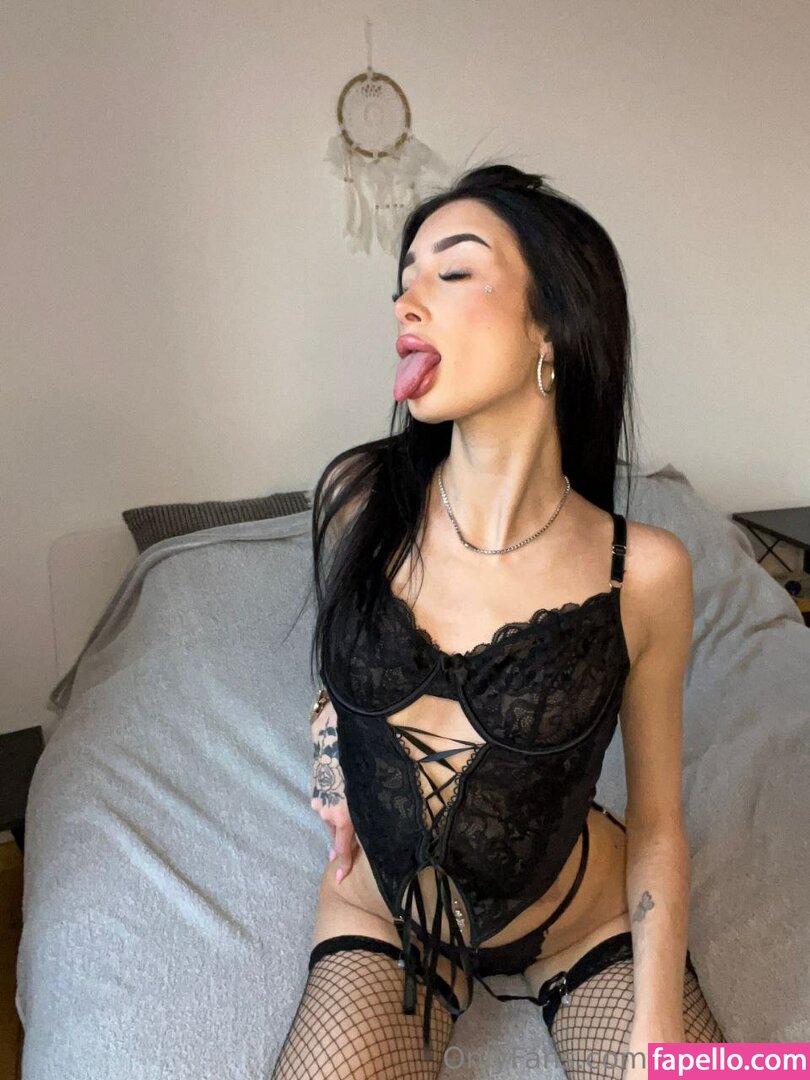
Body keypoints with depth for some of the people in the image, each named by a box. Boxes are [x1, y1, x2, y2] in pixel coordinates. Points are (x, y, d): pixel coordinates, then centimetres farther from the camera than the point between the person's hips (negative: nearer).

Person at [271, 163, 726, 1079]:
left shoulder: (643, 571, -20)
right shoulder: (357, 499, -16)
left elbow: (657, 824, -9)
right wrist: (341, 787, -2)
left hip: (587, 921, 0)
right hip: (385, 914, 1)